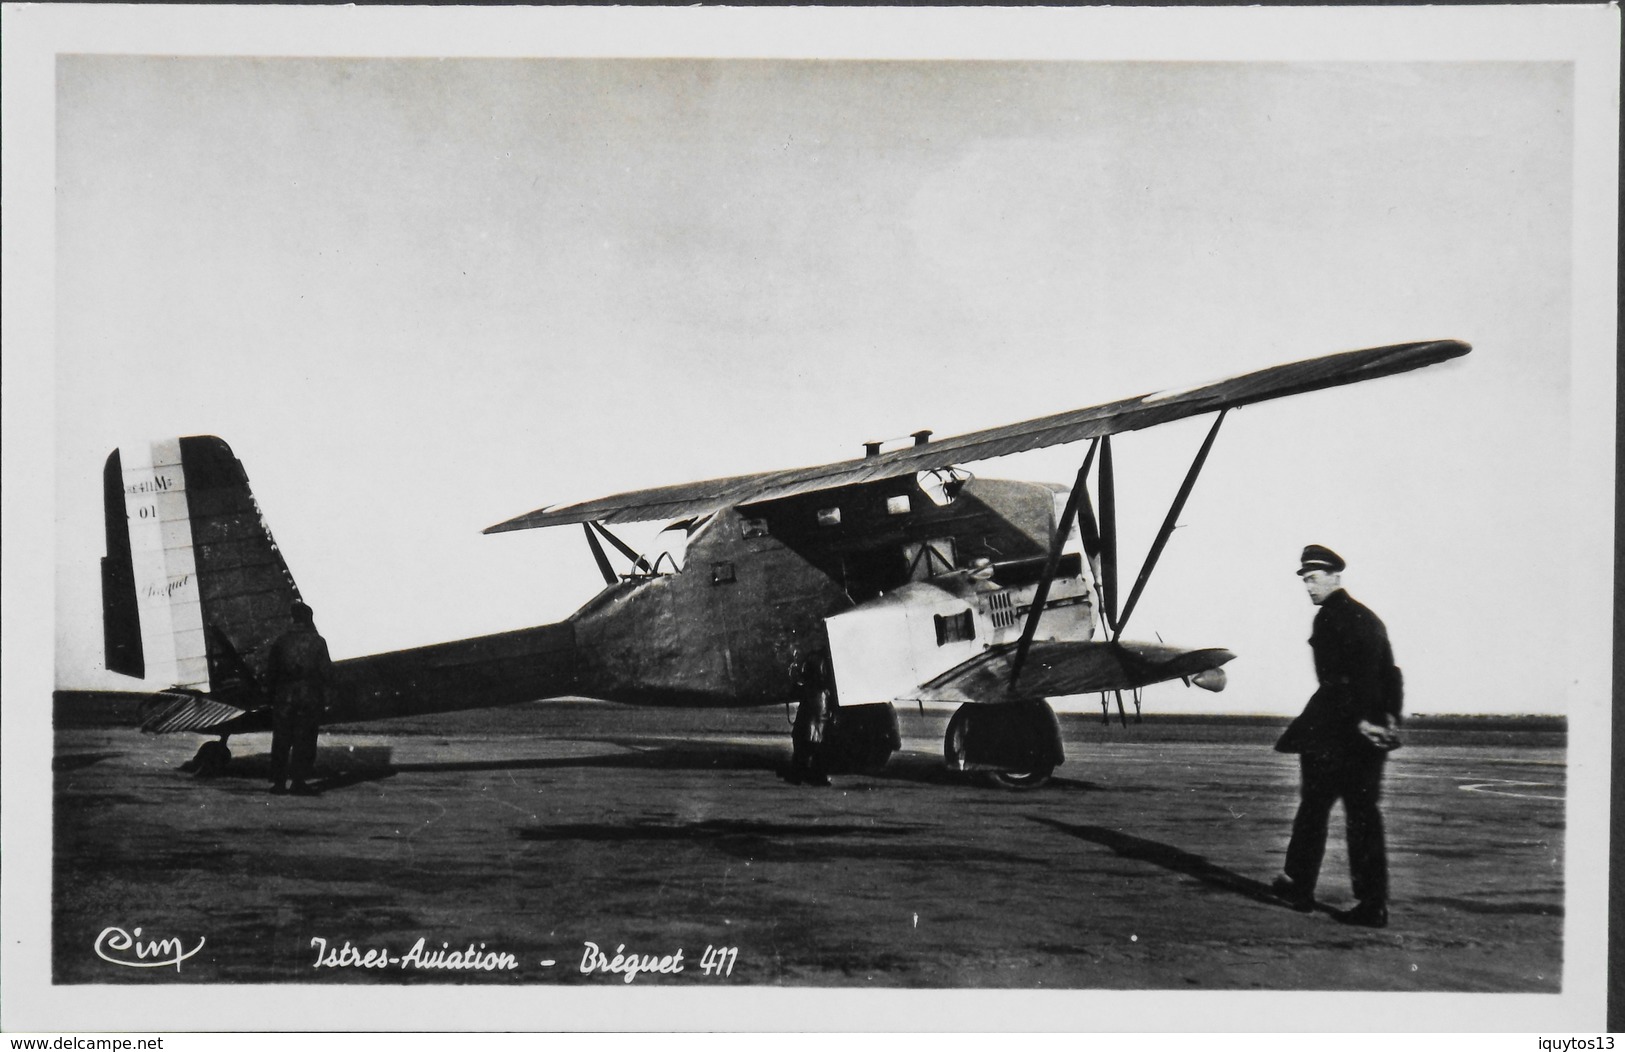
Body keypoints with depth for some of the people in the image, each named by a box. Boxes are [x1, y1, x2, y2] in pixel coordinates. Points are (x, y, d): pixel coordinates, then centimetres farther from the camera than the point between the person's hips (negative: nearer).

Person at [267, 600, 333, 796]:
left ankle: (278, 781, 6)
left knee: (281, 740, 7)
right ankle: (299, 781, -1)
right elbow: (326, 672, -4)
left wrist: (272, 698, 10)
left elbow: (273, 672, 3)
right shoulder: (317, 641, -4)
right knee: (304, 741, 3)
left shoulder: (281, 641, 3)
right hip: (310, 697, -2)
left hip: (284, 697, 2)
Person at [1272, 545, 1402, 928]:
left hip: (1332, 732, -7)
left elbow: (1340, 677, -19)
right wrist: (1389, 718, 10)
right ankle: (1373, 905, 3)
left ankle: (1300, 887, 15)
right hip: (1370, 735, 7)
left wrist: (1358, 719, -20)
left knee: (1314, 808, 6)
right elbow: (1390, 674, 15)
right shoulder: (1369, 618, 17)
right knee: (1364, 814, 6)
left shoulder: (1330, 617, -8)